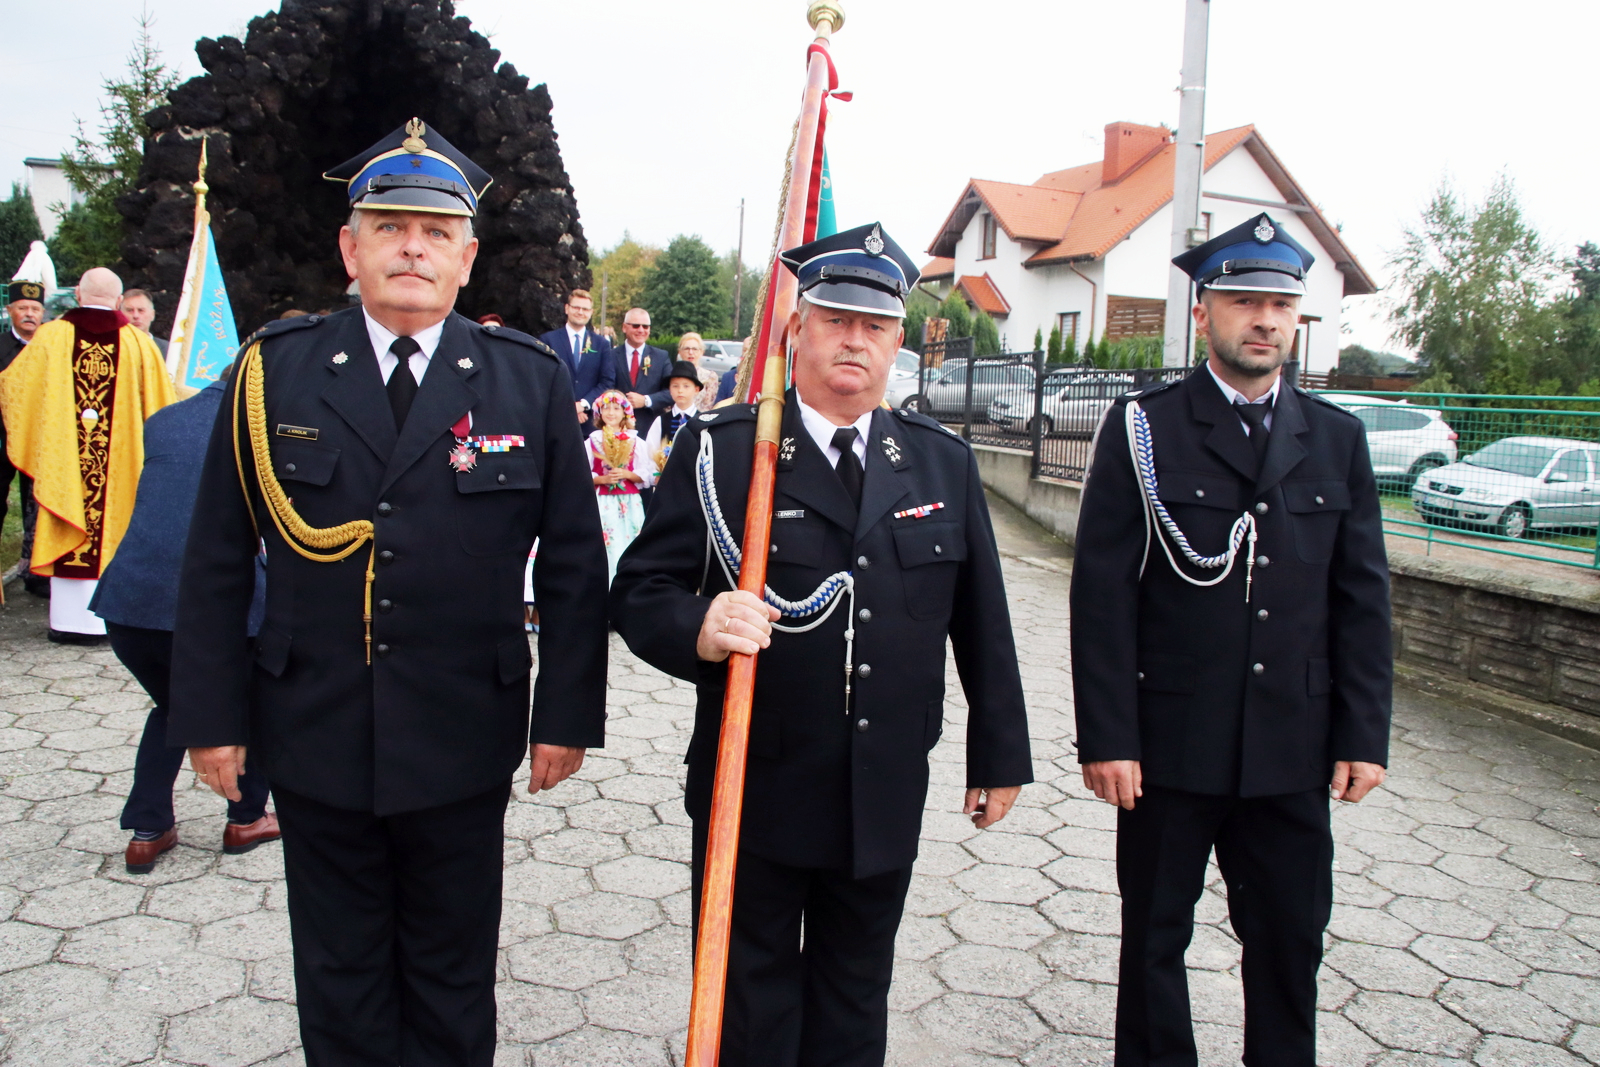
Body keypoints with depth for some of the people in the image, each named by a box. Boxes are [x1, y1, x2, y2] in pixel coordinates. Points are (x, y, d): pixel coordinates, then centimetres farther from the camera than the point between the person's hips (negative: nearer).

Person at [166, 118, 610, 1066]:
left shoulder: (531, 382, -3)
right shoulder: (274, 373, -1)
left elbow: (576, 564, -1)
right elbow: (218, 562, 2)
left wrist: (569, 714, -4)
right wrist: (211, 715, 0)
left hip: (463, 744, -1)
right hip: (313, 739, 1)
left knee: (453, 985, 17)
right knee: (339, 985, 18)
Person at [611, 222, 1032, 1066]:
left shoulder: (944, 462, 3)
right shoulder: (719, 448, -7)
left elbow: (982, 618, 7)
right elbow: (639, 591, -8)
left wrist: (999, 754, 10)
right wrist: (699, 629, -30)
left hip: (887, 801, 3)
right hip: (754, 794, -2)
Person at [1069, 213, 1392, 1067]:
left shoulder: (1337, 440, 7)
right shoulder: (1143, 428, -4)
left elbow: (1362, 599, 8)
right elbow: (1102, 594, -8)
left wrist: (1364, 736, 3)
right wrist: (1108, 737, -12)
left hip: (1294, 748, 3)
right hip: (1169, 743, -3)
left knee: (1291, 940, 14)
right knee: (1155, 938, 12)